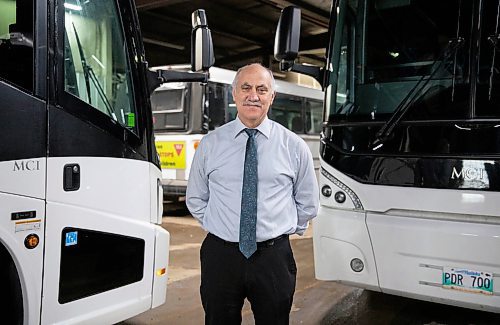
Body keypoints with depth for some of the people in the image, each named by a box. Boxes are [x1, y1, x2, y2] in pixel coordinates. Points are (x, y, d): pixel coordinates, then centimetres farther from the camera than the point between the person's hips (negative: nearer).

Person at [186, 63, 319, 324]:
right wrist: (217, 225, 6)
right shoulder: (210, 144, 2)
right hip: (220, 255, 1)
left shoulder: (294, 146, 1)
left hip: (274, 256, 0)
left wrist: (283, 231, 9)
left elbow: (308, 203, 12)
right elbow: (195, 199, 13)